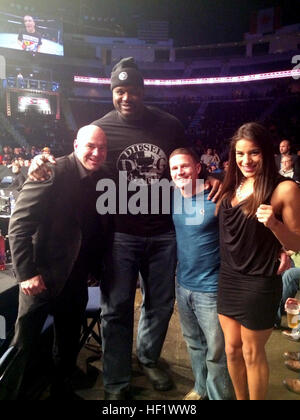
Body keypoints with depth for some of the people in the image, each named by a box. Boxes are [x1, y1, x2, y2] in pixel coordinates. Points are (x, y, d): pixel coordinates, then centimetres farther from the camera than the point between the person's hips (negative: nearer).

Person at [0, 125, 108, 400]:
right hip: (42, 276, -6)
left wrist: (95, 267, 5)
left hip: (76, 278, 7)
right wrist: (27, 272, -21)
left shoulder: (100, 180, 4)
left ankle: (62, 390, 42)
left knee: (69, 341, 20)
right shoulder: (54, 172, -15)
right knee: (25, 344, 8)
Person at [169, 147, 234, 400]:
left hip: (211, 288, -6)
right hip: (183, 285, 6)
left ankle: (220, 395, 31)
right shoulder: (174, 199, 2)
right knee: (194, 344, 23)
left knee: (216, 351, 7)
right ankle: (201, 388, 45)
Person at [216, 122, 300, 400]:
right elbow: (215, 222, 14)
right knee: (232, 349, 19)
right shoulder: (231, 186, 4)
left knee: (252, 353, 13)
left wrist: (274, 223, -28)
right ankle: (240, 398, 42)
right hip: (227, 280, 6)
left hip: (259, 285, -5)